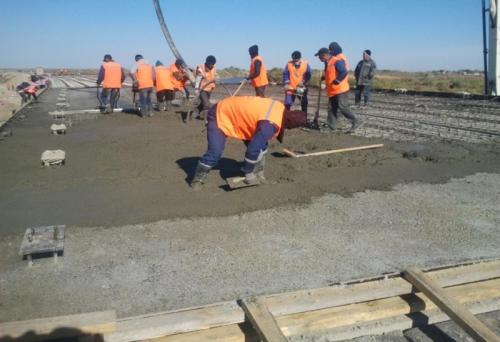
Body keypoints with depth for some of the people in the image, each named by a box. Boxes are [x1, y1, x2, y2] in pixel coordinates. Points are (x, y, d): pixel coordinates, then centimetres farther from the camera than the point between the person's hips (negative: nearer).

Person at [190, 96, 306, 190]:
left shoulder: (280, 109, -6)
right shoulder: (270, 124, -35)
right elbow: (253, 149, -29)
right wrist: (249, 175, -14)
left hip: (235, 111, 9)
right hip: (220, 115, -9)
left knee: (261, 144, 3)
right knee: (215, 152, -19)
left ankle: (258, 175, 14)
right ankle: (197, 181, 0)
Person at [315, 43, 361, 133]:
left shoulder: (337, 61, -16)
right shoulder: (328, 63, 14)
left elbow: (344, 72, -25)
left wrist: (336, 81, -22)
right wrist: (324, 77, 14)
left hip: (340, 90, -10)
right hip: (332, 91, 10)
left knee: (343, 107, -9)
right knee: (331, 108, 9)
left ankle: (355, 121, 4)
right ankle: (331, 126, 14)